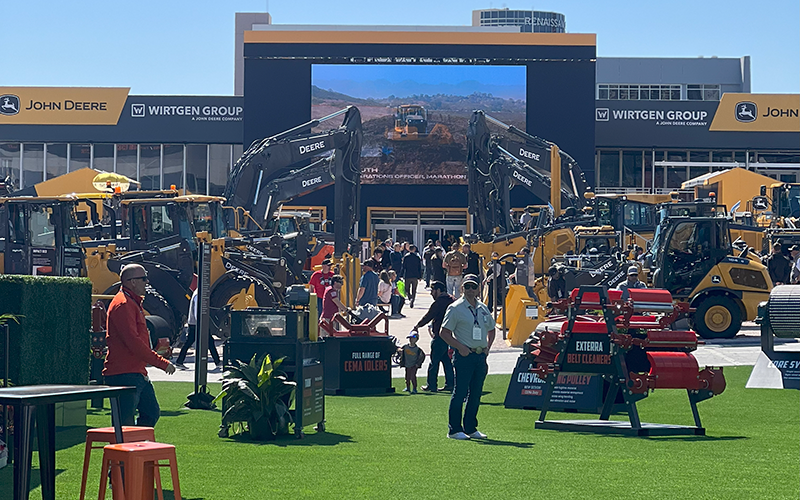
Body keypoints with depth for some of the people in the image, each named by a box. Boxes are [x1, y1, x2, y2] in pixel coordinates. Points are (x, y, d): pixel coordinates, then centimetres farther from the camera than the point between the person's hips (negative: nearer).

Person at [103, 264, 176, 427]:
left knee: (152, 413, 15)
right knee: (125, 424, -9)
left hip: (137, 373, 11)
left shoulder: (134, 303, 20)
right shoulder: (123, 305, -15)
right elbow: (133, 341, -21)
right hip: (124, 375, -11)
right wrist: (161, 363, -18)